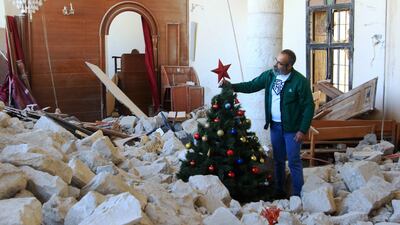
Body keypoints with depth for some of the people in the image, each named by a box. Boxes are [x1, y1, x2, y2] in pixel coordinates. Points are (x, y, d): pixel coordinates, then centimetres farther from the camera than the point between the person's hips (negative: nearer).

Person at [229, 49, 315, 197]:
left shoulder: (300, 81, -16)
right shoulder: (270, 75, 0)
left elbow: (308, 106, -14)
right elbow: (251, 86, 9)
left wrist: (303, 130, -16)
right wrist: (231, 86, -4)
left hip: (292, 128, -6)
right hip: (275, 125, 6)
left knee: (294, 162, 0)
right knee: (278, 160, 15)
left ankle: (297, 195, 12)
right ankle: (279, 191, 28)